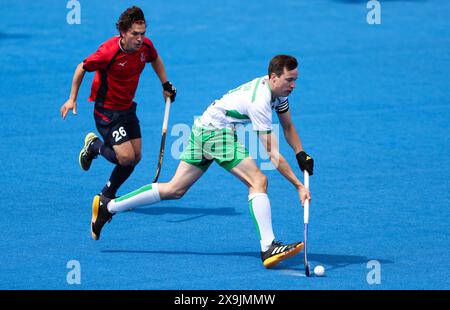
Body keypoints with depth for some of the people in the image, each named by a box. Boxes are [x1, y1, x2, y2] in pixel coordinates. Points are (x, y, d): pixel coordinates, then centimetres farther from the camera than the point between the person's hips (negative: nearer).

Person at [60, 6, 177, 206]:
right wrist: (72, 99, -9)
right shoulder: (108, 52, -28)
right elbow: (82, 68, -12)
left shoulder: (146, 46, -10)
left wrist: (166, 85, 13)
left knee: (135, 157, 5)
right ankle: (94, 146, 14)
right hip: (106, 111, -7)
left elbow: (155, 60, 16)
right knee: (126, 157, -16)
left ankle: (107, 195, 23)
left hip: (127, 108, 7)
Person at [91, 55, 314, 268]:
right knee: (258, 181, -19)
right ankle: (268, 248, -27)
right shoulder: (259, 102, -25)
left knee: (175, 190, 12)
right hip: (217, 130, -9)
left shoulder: (277, 87, 3)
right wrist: (298, 186, -25)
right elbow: (273, 155, -26)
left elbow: (287, 126, 17)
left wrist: (301, 155, 3)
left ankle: (108, 207, 16)